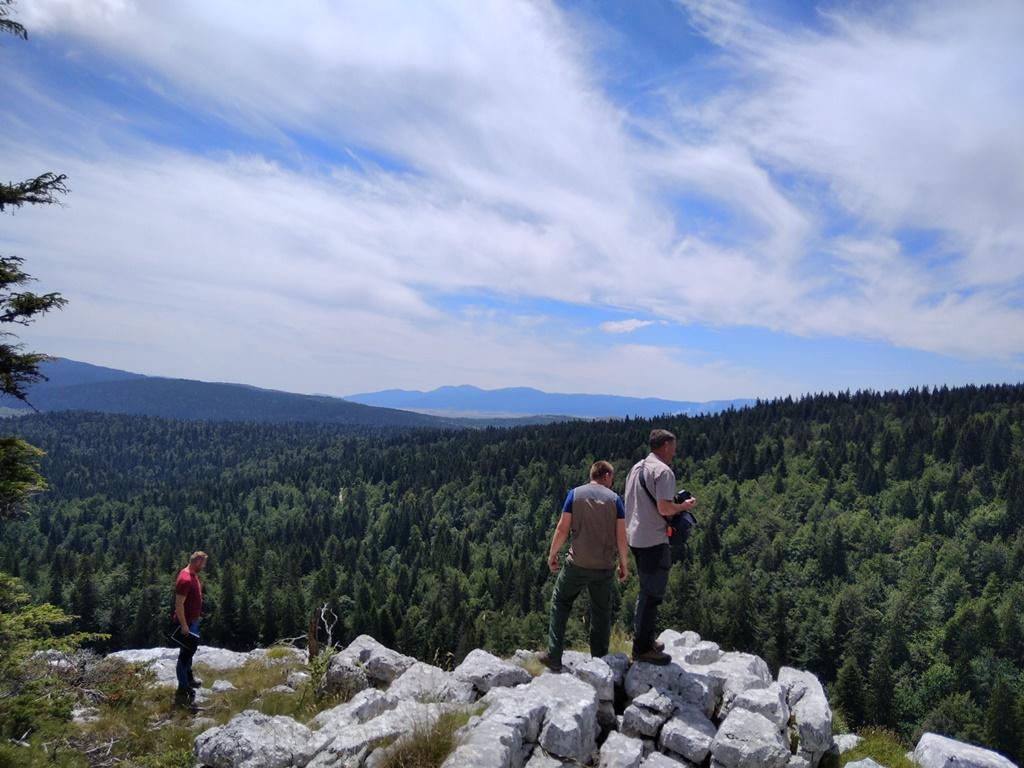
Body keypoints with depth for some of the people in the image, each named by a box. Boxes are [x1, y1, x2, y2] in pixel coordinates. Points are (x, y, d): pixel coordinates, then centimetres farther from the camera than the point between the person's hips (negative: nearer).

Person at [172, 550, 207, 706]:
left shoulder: (193, 575, 5)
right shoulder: (185, 579, -26)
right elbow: (179, 604, -27)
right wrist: (184, 625, -24)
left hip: (193, 621, 10)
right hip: (186, 623, -10)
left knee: (191, 649, 24)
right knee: (185, 654, -3)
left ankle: (188, 677, 42)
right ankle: (182, 690, 3)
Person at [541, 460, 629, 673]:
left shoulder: (575, 494, -1)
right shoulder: (614, 498, 0)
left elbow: (562, 528, -5)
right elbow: (621, 536, -3)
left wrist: (552, 554, 7)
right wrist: (624, 564, 9)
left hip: (578, 563, -1)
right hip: (605, 566, 1)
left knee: (560, 603, 14)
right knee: (601, 611, 15)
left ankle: (554, 657, 11)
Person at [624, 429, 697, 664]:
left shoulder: (637, 467, 13)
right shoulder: (663, 471, -15)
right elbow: (664, 508, -22)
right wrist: (684, 506, -4)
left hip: (635, 537, 9)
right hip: (653, 540, -9)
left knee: (646, 590, 21)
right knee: (653, 593, -1)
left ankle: (642, 639, 30)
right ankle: (643, 648, 5)